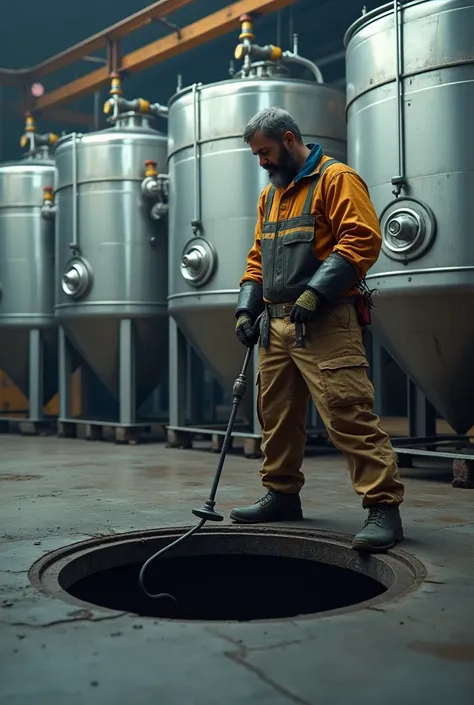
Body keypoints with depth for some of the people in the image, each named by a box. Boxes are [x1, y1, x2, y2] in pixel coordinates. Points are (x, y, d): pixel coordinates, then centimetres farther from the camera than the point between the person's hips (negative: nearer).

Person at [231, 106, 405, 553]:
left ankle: (383, 506, -9)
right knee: (276, 413, 12)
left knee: (348, 413, -13)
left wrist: (314, 293, -21)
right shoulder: (270, 194, 21)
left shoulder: (335, 178, -4)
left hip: (325, 323, -8)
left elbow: (362, 239, -16)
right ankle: (282, 495, 25)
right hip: (276, 324, 9)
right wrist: (246, 308, 11)